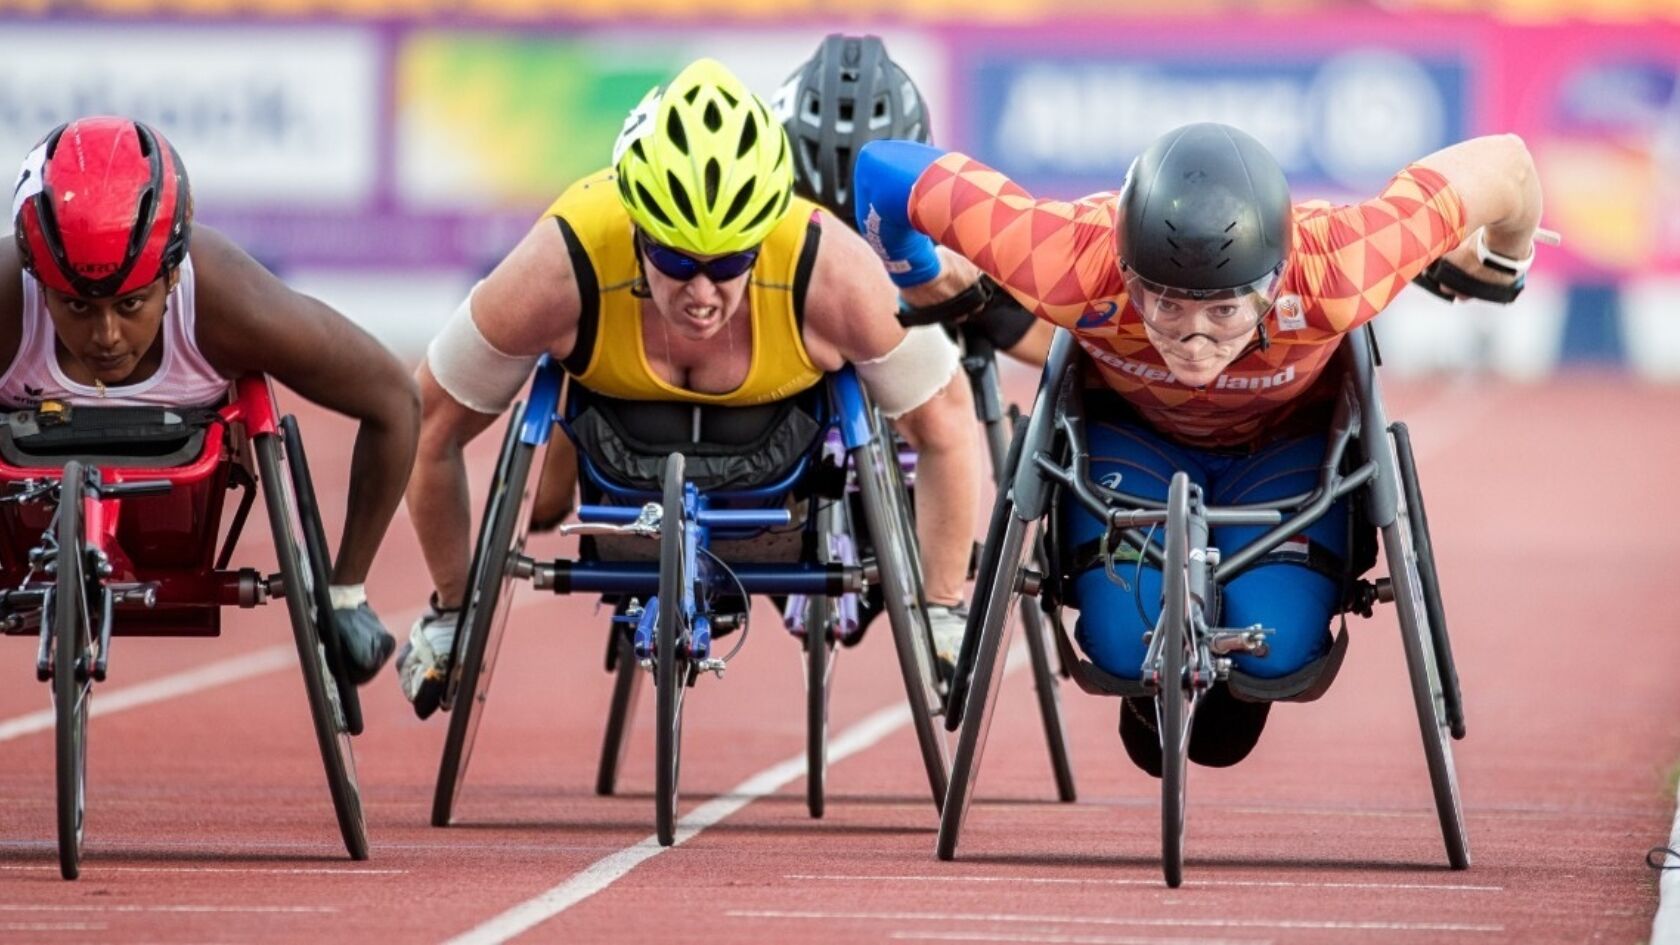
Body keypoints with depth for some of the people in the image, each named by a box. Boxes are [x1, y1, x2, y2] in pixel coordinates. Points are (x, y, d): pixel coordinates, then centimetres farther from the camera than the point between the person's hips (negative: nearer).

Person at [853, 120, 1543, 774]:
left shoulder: (1334, 277, -45)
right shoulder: (1069, 267, -44)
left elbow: (1502, 166, -31)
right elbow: (888, 172, -32)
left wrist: (1502, 260, -6)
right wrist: (924, 282, -9)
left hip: (1286, 438, 0)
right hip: (1134, 429, 0)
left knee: (1277, 651, -18)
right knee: (1126, 645, -18)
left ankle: (1243, 687, 23)